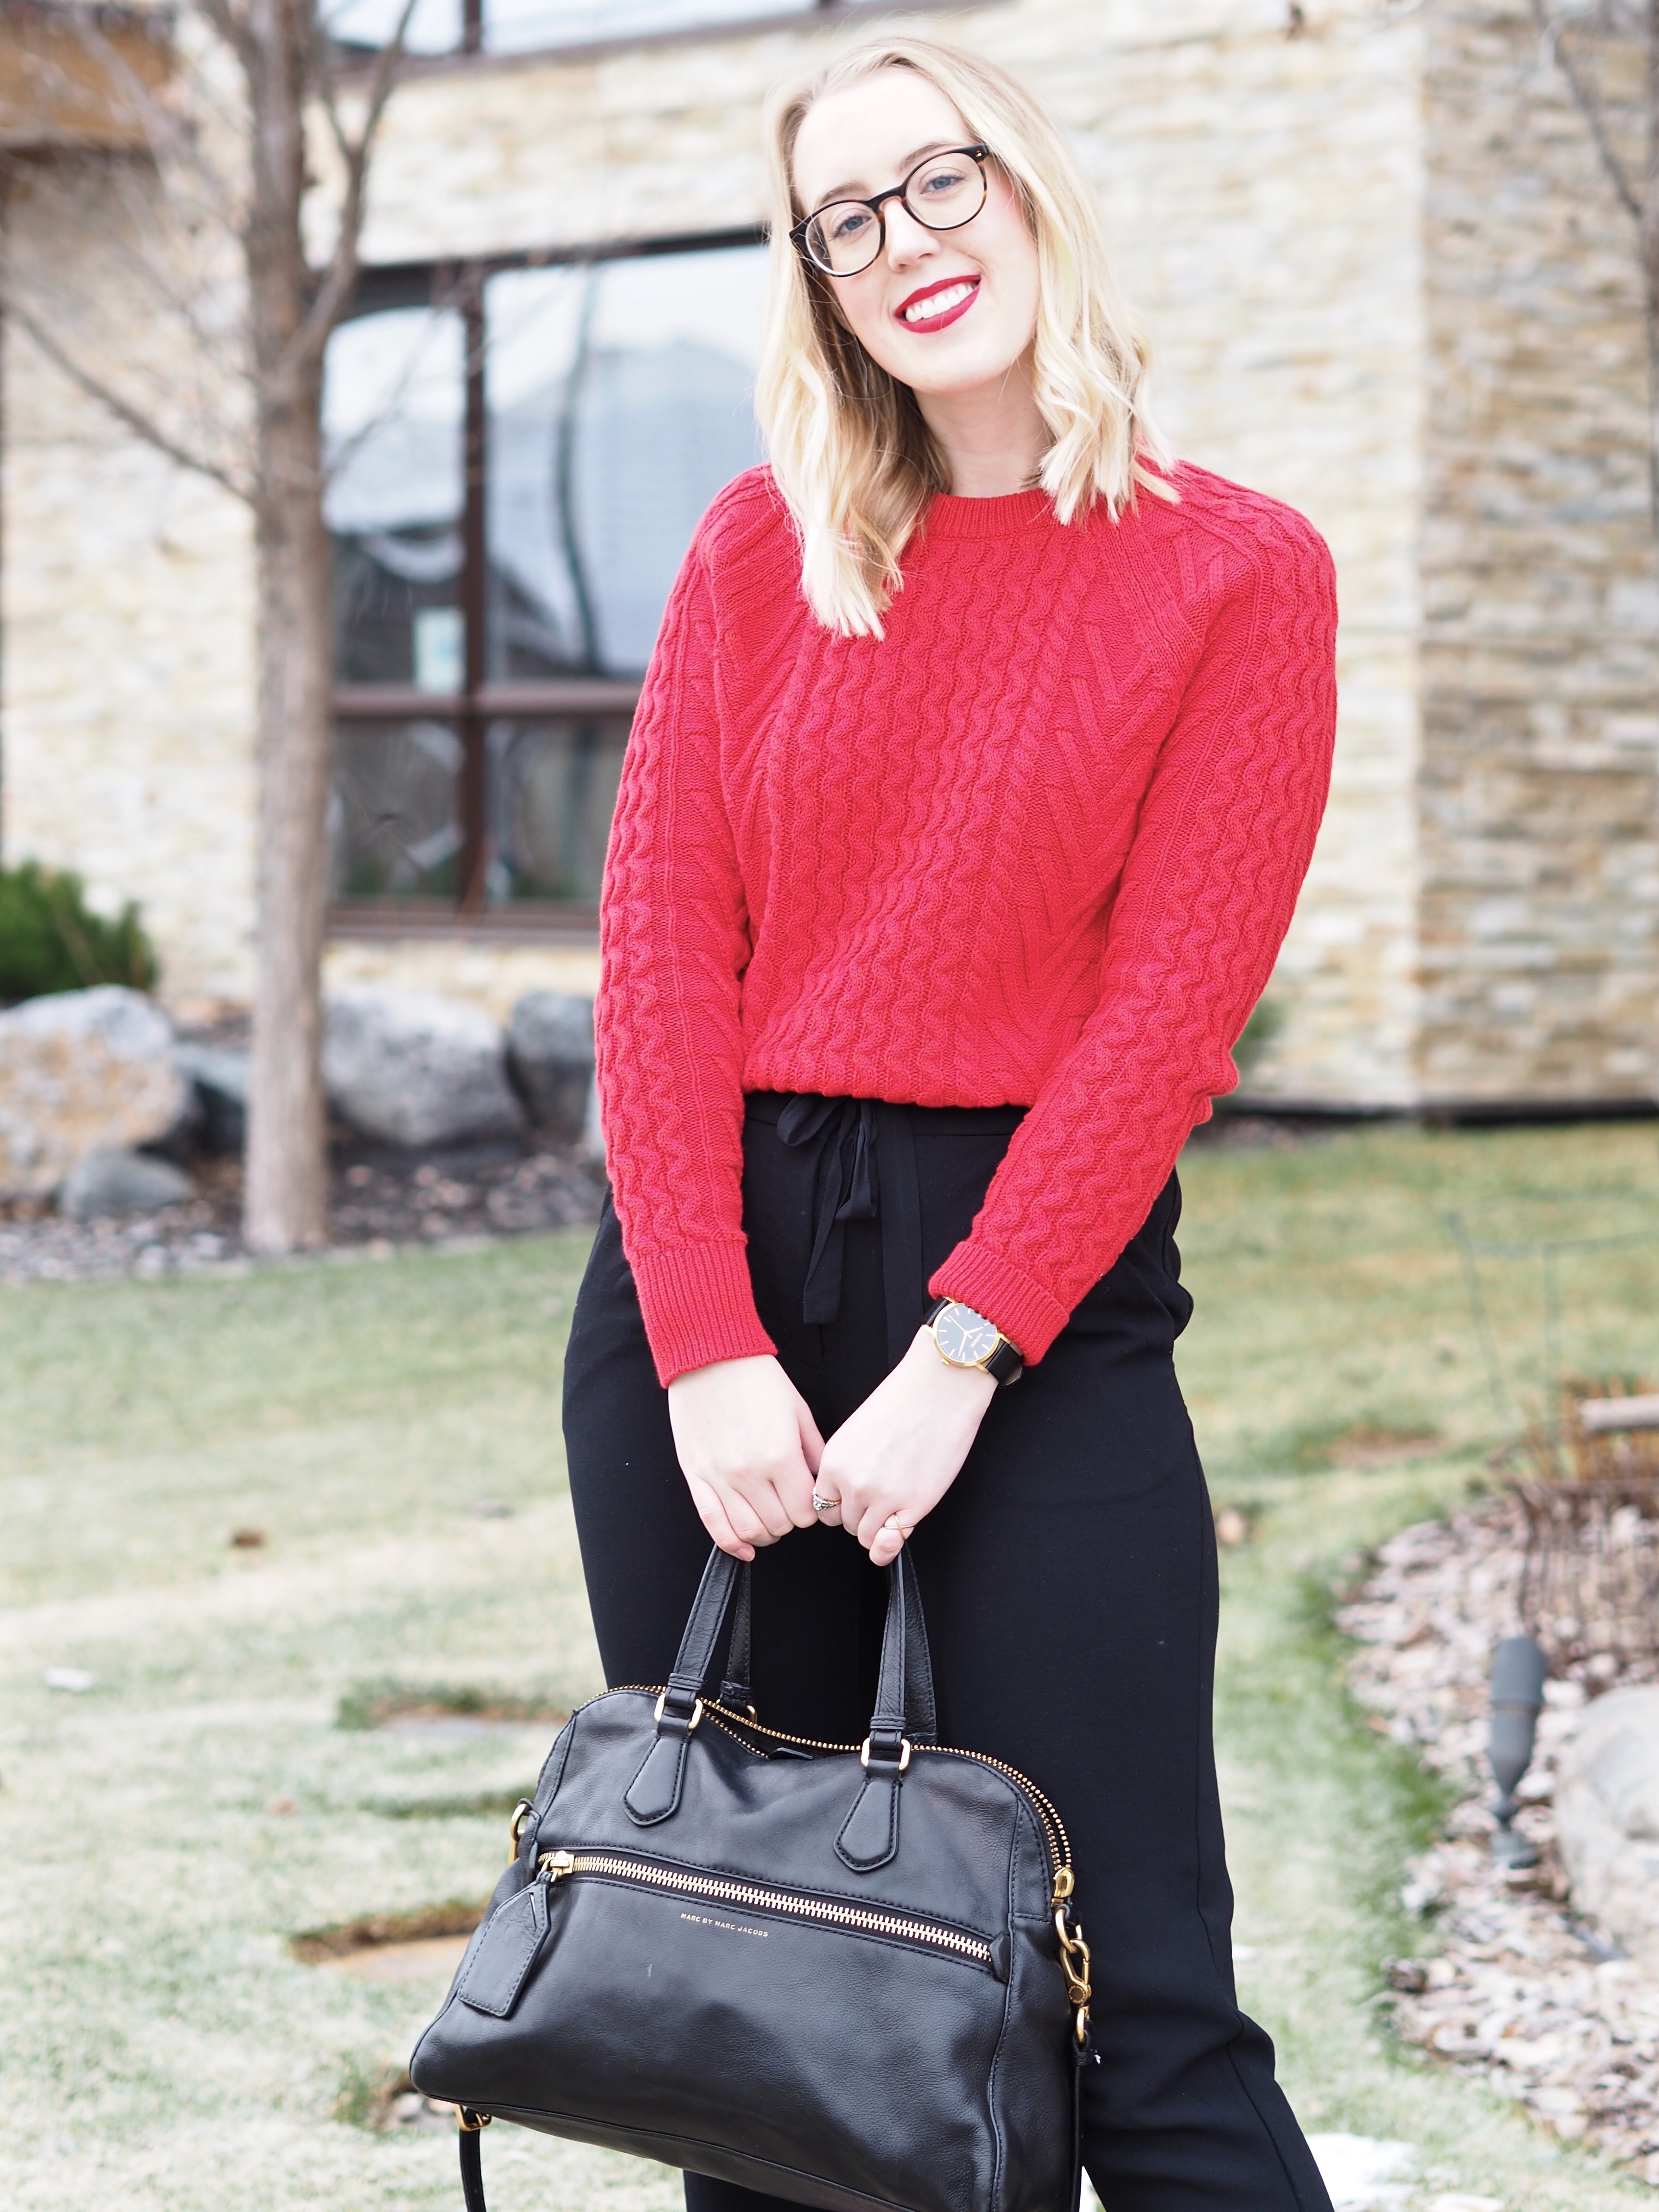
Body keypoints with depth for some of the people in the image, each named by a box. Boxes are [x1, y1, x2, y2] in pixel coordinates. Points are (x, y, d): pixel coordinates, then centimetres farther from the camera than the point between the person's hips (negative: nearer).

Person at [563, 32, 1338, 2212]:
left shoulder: (1237, 573, 1)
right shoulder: (763, 551, 9)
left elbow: (1169, 1005, -6)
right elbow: (666, 947, 1)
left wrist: (957, 1366, -14)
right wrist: (708, 1350, -11)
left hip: (1037, 1284, -3)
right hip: (708, 1270, 3)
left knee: (1139, 2016, -6)